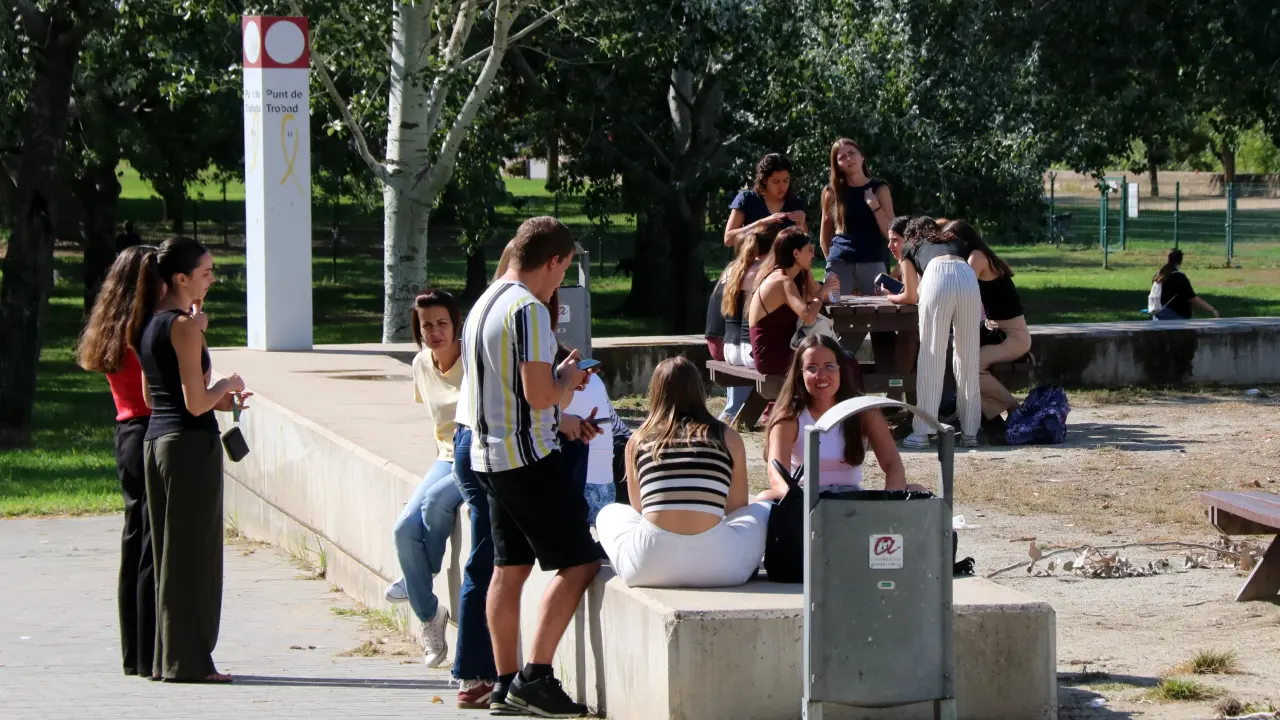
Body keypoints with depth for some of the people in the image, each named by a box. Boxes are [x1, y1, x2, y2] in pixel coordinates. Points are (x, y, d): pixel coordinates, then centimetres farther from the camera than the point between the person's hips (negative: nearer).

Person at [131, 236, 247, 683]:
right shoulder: (185, 326, -14)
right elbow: (195, 403, -18)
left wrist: (216, 400, 15)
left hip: (156, 440, 9)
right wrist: (227, 386, 0)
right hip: (191, 444, -9)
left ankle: (166, 657, 17)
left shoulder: (148, 324, 12)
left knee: (166, 552, 13)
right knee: (195, 554, -2)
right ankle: (190, 662, 1)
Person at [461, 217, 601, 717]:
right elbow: (539, 394, -21)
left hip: (488, 457, 10)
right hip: (528, 458, -10)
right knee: (579, 563, -6)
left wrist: (560, 421, 21)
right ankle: (535, 677, -11)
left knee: (509, 568, 13)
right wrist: (568, 378, -1)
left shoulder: (483, 305, 14)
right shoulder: (529, 309, -16)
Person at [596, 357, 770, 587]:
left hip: (648, 566, 1)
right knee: (764, 511, 28)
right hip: (717, 566, -1)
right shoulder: (728, 438, 9)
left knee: (610, 514, 33)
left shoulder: (638, 441, 12)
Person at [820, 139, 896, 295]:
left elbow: (890, 233, 0)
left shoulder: (879, 189, 6)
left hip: (872, 264, -1)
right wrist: (831, 261, 7)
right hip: (840, 265, 1)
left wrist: (873, 204, -10)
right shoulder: (831, 192, 8)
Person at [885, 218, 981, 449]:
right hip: (968, 277, 2)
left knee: (931, 358, 1)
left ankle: (921, 432, 0)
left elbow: (911, 296, 34)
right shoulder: (955, 243, 40)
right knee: (968, 359, 8)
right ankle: (969, 432, 8)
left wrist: (891, 298, 55)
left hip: (938, 277, -2)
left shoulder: (911, 249, 32)